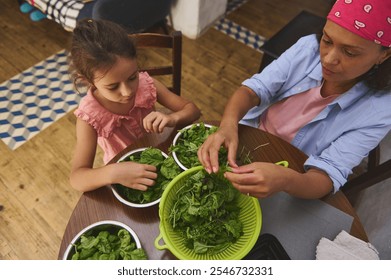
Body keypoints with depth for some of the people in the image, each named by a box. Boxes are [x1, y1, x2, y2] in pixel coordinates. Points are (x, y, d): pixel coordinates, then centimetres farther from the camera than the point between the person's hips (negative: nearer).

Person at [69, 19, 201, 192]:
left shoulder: (146, 84, -20)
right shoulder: (89, 116, -24)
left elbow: (192, 110, -12)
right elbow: (76, 178, -24)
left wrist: (172, 118, -35)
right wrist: (112, 173, -45)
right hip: (123, 173, -1)